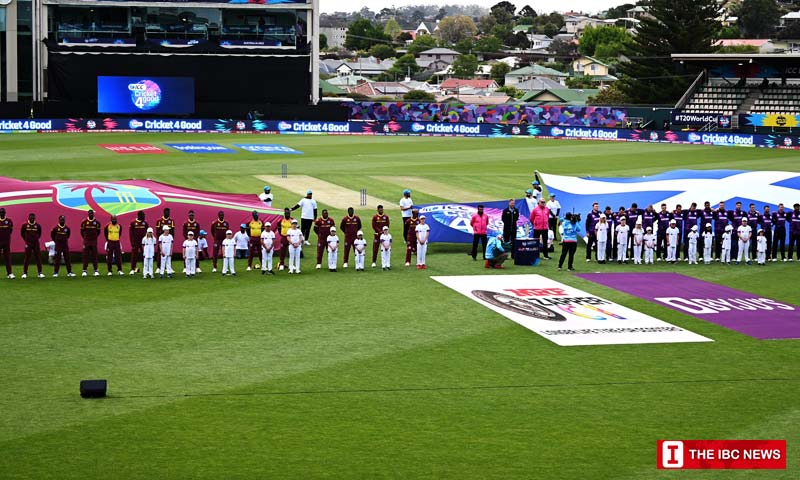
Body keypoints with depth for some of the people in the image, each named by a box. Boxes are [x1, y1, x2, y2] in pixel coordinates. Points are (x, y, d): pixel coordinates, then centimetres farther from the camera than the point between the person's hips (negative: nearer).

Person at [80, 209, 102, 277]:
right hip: (86, 242, -1)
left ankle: (96, 270, 5)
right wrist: (85, 238, 12)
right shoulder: (84, 222, -2)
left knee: (94, 256, 3)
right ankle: (85, 270, 3)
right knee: (85, 256, 0)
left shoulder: (97, 222, 1)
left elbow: (98, 231, 13)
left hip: (94, 241, 1)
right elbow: (82, 231, 10)